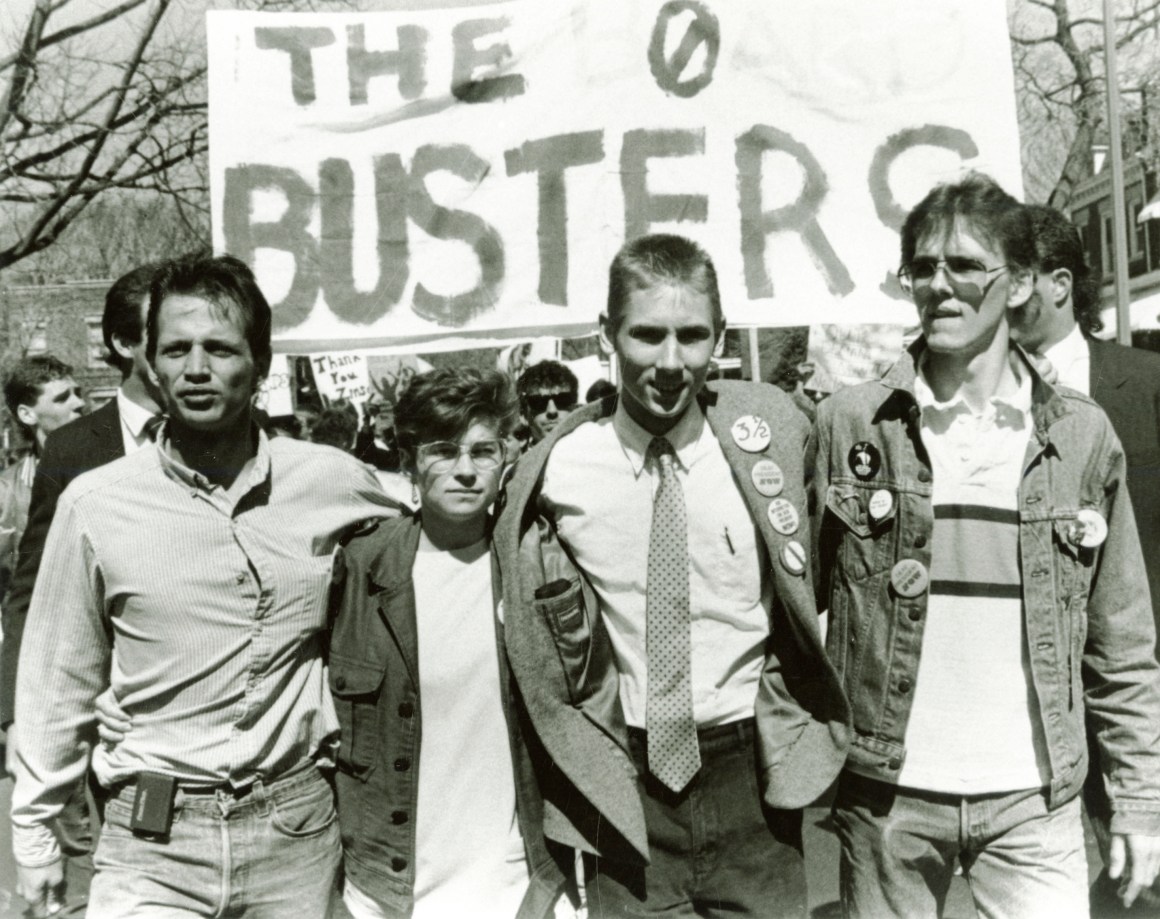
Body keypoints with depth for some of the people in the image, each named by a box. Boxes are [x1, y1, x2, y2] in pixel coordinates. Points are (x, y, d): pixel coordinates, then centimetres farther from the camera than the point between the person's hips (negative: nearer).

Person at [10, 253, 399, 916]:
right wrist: (35, 830, 10)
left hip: (297, 829, 1)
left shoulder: (334, 482, -7)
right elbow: (59, 682, 3)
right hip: (152, 840, -1)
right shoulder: (94, 504, -7)